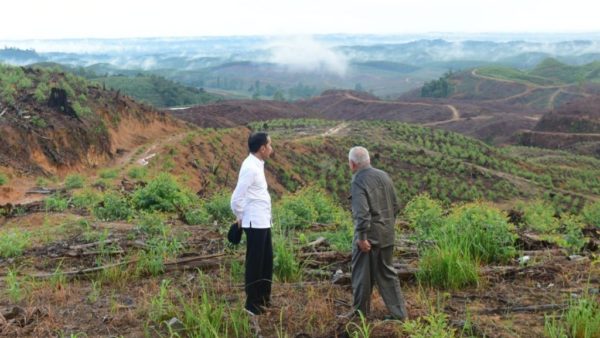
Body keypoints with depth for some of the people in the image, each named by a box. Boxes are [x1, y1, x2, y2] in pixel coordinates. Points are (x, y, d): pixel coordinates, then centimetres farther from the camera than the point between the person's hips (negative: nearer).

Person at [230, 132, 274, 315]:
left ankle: (264, 300, 28)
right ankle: (252, 305, 12)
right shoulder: (250, 168, -19)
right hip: (255, 223, -9)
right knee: (255, 263, 1)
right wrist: (240, 217, -5)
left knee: (267, 261, 16)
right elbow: (236, 199, -21)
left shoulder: (257, 165, 11)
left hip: (263, 222, 9)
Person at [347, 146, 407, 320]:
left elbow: (362, 212, -24)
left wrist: (362, 237, -20)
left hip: (369, 237, -7)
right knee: (387, 273, 17)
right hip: (387, 235, 7)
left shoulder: (358, 182, -16)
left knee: (362, 275, 8)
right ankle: (399, 313, 20)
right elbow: (395, 205, 12)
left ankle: (360, 313, 21)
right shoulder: (384, 176, 7)